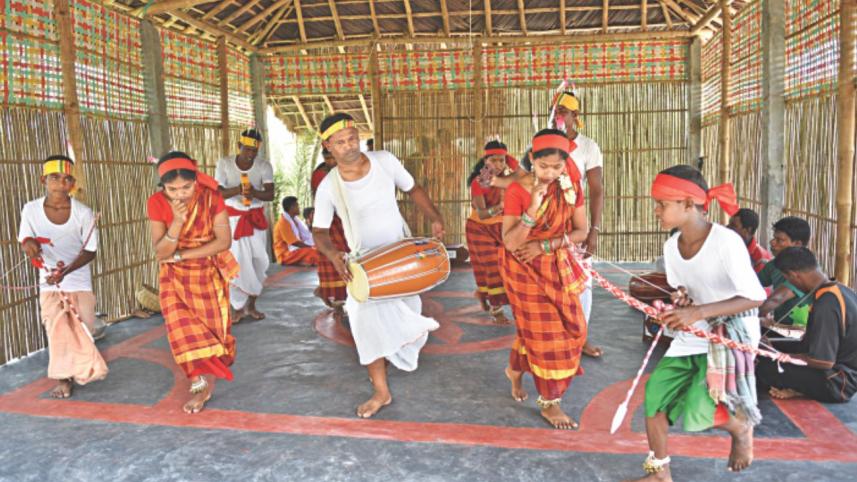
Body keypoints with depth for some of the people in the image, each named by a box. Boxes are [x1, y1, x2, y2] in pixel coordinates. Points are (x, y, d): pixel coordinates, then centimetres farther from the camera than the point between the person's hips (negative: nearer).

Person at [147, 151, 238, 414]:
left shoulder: (211, 197, -19)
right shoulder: (157, 203, -17)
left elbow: (224, 240, -19)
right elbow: (160, 253, -18)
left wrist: (181, 255, -19)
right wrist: (177, 221, -34)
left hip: (210, 273, 0)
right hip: (175, 276, 1)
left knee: (213, 324, 8)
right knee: (183, 326, -6)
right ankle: (202, 383, 6)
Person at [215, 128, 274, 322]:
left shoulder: (264, 166, -9)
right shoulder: (224, 163, -10)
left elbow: (270, 194, -17)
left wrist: (254, 192, -40)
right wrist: (237, 190, -34)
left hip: (256, 218, 2)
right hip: (233, 218, -2)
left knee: (259, 262, 4)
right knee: (236, 263, -6)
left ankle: (251, 305, 19)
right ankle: (238, 308, 7)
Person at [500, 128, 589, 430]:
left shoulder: (571, 186, -8)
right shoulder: (517, 190, -21)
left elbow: (581, 231, -6)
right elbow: (510, 243, -24)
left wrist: (545, 246, -20)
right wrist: (534, 208, -36)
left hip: (557, 266, 5)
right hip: (525, 268, -5)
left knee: (570, 328, 12)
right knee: (545, 333, 0)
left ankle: (516, 370, 37)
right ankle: (549, 403, 18)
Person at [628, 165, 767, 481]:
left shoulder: (726, 241, -23)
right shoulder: (671, 246, -1)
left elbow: (755, 298, -24)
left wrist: (698, 311, -32)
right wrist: (680, 304, -11)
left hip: (734, 332, -7)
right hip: (693, 332, 7)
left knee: (696, 410, -15)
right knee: (655, 389, -3)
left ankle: (741, 427, 21)